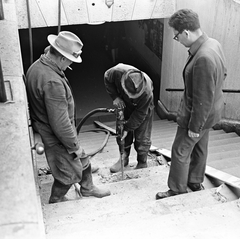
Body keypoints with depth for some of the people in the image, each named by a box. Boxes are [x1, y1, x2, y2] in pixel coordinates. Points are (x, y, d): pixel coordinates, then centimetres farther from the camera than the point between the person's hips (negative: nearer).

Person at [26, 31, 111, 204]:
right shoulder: (52, 82, -36)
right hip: (57, 137, -9)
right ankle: (55, 202, 39)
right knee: (69, 172, 15)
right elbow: (60, 124, -32)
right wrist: (75, 146, -18)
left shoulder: (38, 66, -4)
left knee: (82, 160, 26)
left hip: (47, 129, 9)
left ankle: (87, 188, 50)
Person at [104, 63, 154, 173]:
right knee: (121, 129, 6)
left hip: (143, 105, -3)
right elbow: (107, 79, -13)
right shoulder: (117, 72, -39)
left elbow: (140, 114, -27)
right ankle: (124, 158, 25)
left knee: (142, 137, -2)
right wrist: (115, 97, -22)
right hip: (124, 102, 3)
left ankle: (142, 164, 16)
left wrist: (128, 128, -22)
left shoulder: (146, 92, -43)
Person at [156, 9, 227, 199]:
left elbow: (203, 100, -29)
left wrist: (195, 127, -18)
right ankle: (196, 181, 46)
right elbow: (222, 74, 9)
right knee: (200, 147, 25)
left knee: (180, 152, 8)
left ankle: (177, 191, 27)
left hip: (199, 114, -9)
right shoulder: (214, 43, -6)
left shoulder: (203, 59, -36)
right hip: (211, 110, 9)